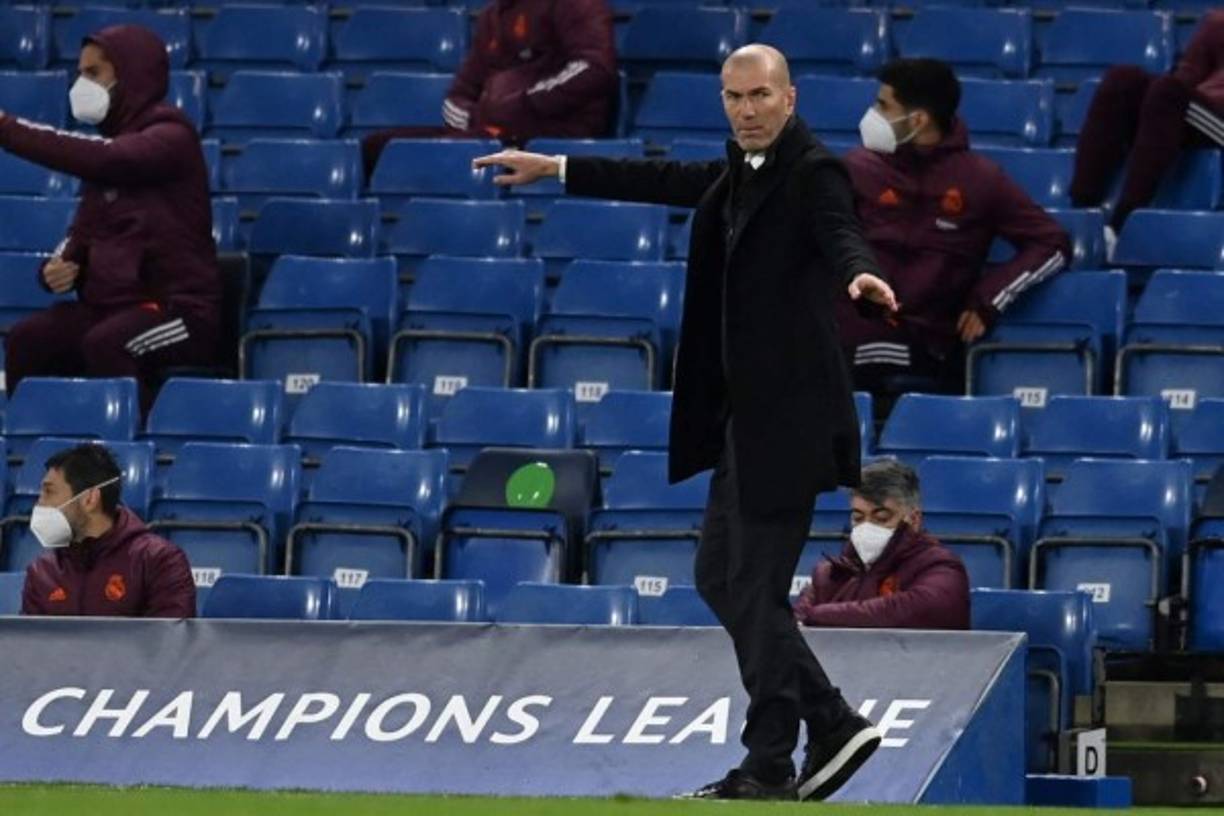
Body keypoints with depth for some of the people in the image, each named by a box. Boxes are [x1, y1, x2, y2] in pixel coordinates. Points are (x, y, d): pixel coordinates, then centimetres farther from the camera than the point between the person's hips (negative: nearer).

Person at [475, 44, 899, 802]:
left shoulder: (813, 172, -12)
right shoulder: (739, 174, 14)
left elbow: (840, 232, -30)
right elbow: (662, 181, 27)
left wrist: (859, 275, -53)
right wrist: (552, 168, 33)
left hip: (788, 420, -9)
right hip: (745, 419, 10)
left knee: (756, 586, -6)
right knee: (721, 576, 12)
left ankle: (769, 766, 2)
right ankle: (833, 725, 15)